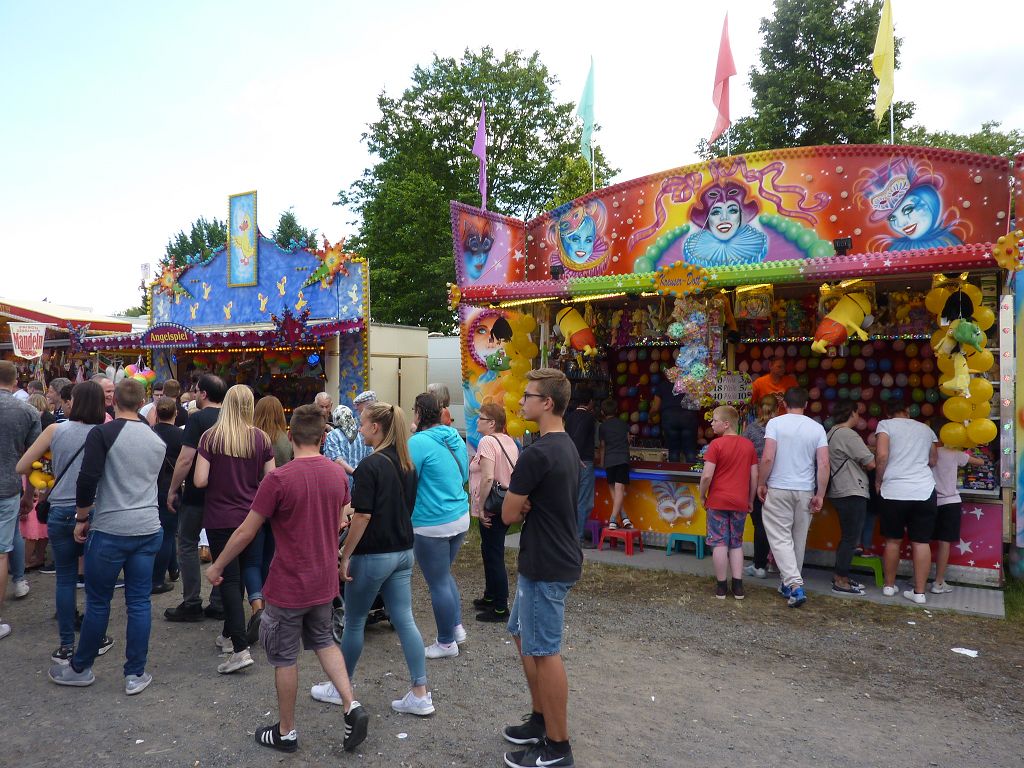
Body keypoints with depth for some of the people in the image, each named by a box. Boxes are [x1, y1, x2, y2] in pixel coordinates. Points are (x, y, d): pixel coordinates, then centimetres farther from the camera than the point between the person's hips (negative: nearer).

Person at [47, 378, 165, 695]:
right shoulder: (157, 440, 8)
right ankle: (135, 675, 15)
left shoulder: (102, 434, -9)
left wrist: (82, 518, -1)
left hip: (109, 530, -4)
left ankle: (81, 668, 28)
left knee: (97, 602, 11)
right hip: (148, 529, 4)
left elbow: (87, 481, -14)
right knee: (139, 602, 9)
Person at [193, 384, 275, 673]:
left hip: (220, 517, -2)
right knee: (245, 565, 19)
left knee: (229, 579, 0)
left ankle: (241, 648, -6)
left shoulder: (211, 437, -10)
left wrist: (220, 478, 7)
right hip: (251, 516, 3)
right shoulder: (261, 438, -4)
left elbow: (200, 481, -13)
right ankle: (230, 634, 29)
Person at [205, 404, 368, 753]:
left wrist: (216, 566, 2)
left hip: (289, 585, -5)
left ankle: (286, 732, 28)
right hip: (324, 581, 5)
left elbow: (246, 532, -13)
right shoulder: (338, 474, -3)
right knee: (323, 641, 24)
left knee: (284, 657, 13)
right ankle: (352, 706, 12)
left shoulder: (278, 479, -21)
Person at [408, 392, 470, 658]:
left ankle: (447, 643, 18)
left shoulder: (418, 442, -16)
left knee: (438, 583, 6)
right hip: (461, 516, 8)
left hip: (432, 524, -8)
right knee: (444, 574, 25)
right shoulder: (455, 437, 6)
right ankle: (457, 626, 28)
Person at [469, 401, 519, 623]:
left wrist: (480, 507, -19)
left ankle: (501, 609, 7)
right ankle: (490, 597, 35)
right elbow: (515, 473, 15)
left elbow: (488, 478, -26)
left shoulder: (487, 441, -17)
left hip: (492, 507, -9)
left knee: (494, 556, -1)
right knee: (491, 551, 21)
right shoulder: (509, 441, 10)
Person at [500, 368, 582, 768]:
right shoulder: (566, 446, 9)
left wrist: (522, 508, 3)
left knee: (544, 652, 2)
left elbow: (508, 514, -16)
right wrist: (527, 506, -5)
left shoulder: (537, 454, -23)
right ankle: (541, 720, 34)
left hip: (545, 566, -10)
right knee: (524, 635, 21)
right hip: (552, 558, 10)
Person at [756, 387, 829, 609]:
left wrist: (761, 484, -1)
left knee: (781, 538, -1)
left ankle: (794, 585, -14)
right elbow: (824, 464, -3)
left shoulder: (775, 423, -6)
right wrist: (820, 495, 3)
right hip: (805, 491, 4)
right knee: (798, 539, 14)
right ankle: (789, 583, 26)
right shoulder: (817, 428, 2)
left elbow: (767, 458, -14)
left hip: (778, 490, -3)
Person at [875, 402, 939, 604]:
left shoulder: (885, 424, 1)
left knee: (892, 541, 10)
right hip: (924, 491, 2)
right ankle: (919, 592, 7)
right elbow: (933, 461, 18)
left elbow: (882, 455, -11)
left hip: (894, 491, -2)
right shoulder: (926, 429, 14)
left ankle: (889, 586, 20)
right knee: (921, 542, 5)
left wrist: (878, 481, 1)